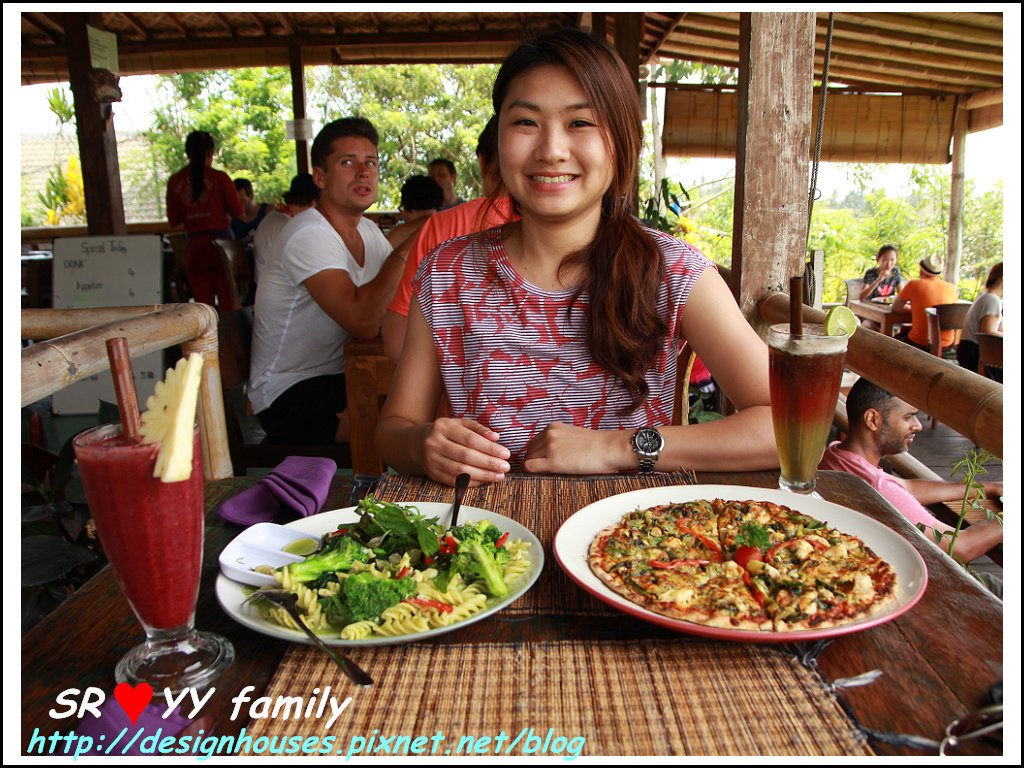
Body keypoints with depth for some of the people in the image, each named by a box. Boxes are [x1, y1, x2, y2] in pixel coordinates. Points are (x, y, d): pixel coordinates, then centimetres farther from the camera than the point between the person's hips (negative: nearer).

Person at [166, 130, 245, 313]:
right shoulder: (219, 178, -7)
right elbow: (237, 211, 1)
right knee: (227, 302, 4)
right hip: (220, 240, -3)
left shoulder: (175, 181, 2)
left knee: (203, 304, 8)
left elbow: (174, 220, 8)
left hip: (193, 245, 3)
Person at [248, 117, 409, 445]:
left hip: (338, 378, 8)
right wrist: (406, 248, -26)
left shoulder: (367, 231, 10)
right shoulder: (309, 236, -19)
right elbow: (363, 322, -32)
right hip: (288, 395, -8)